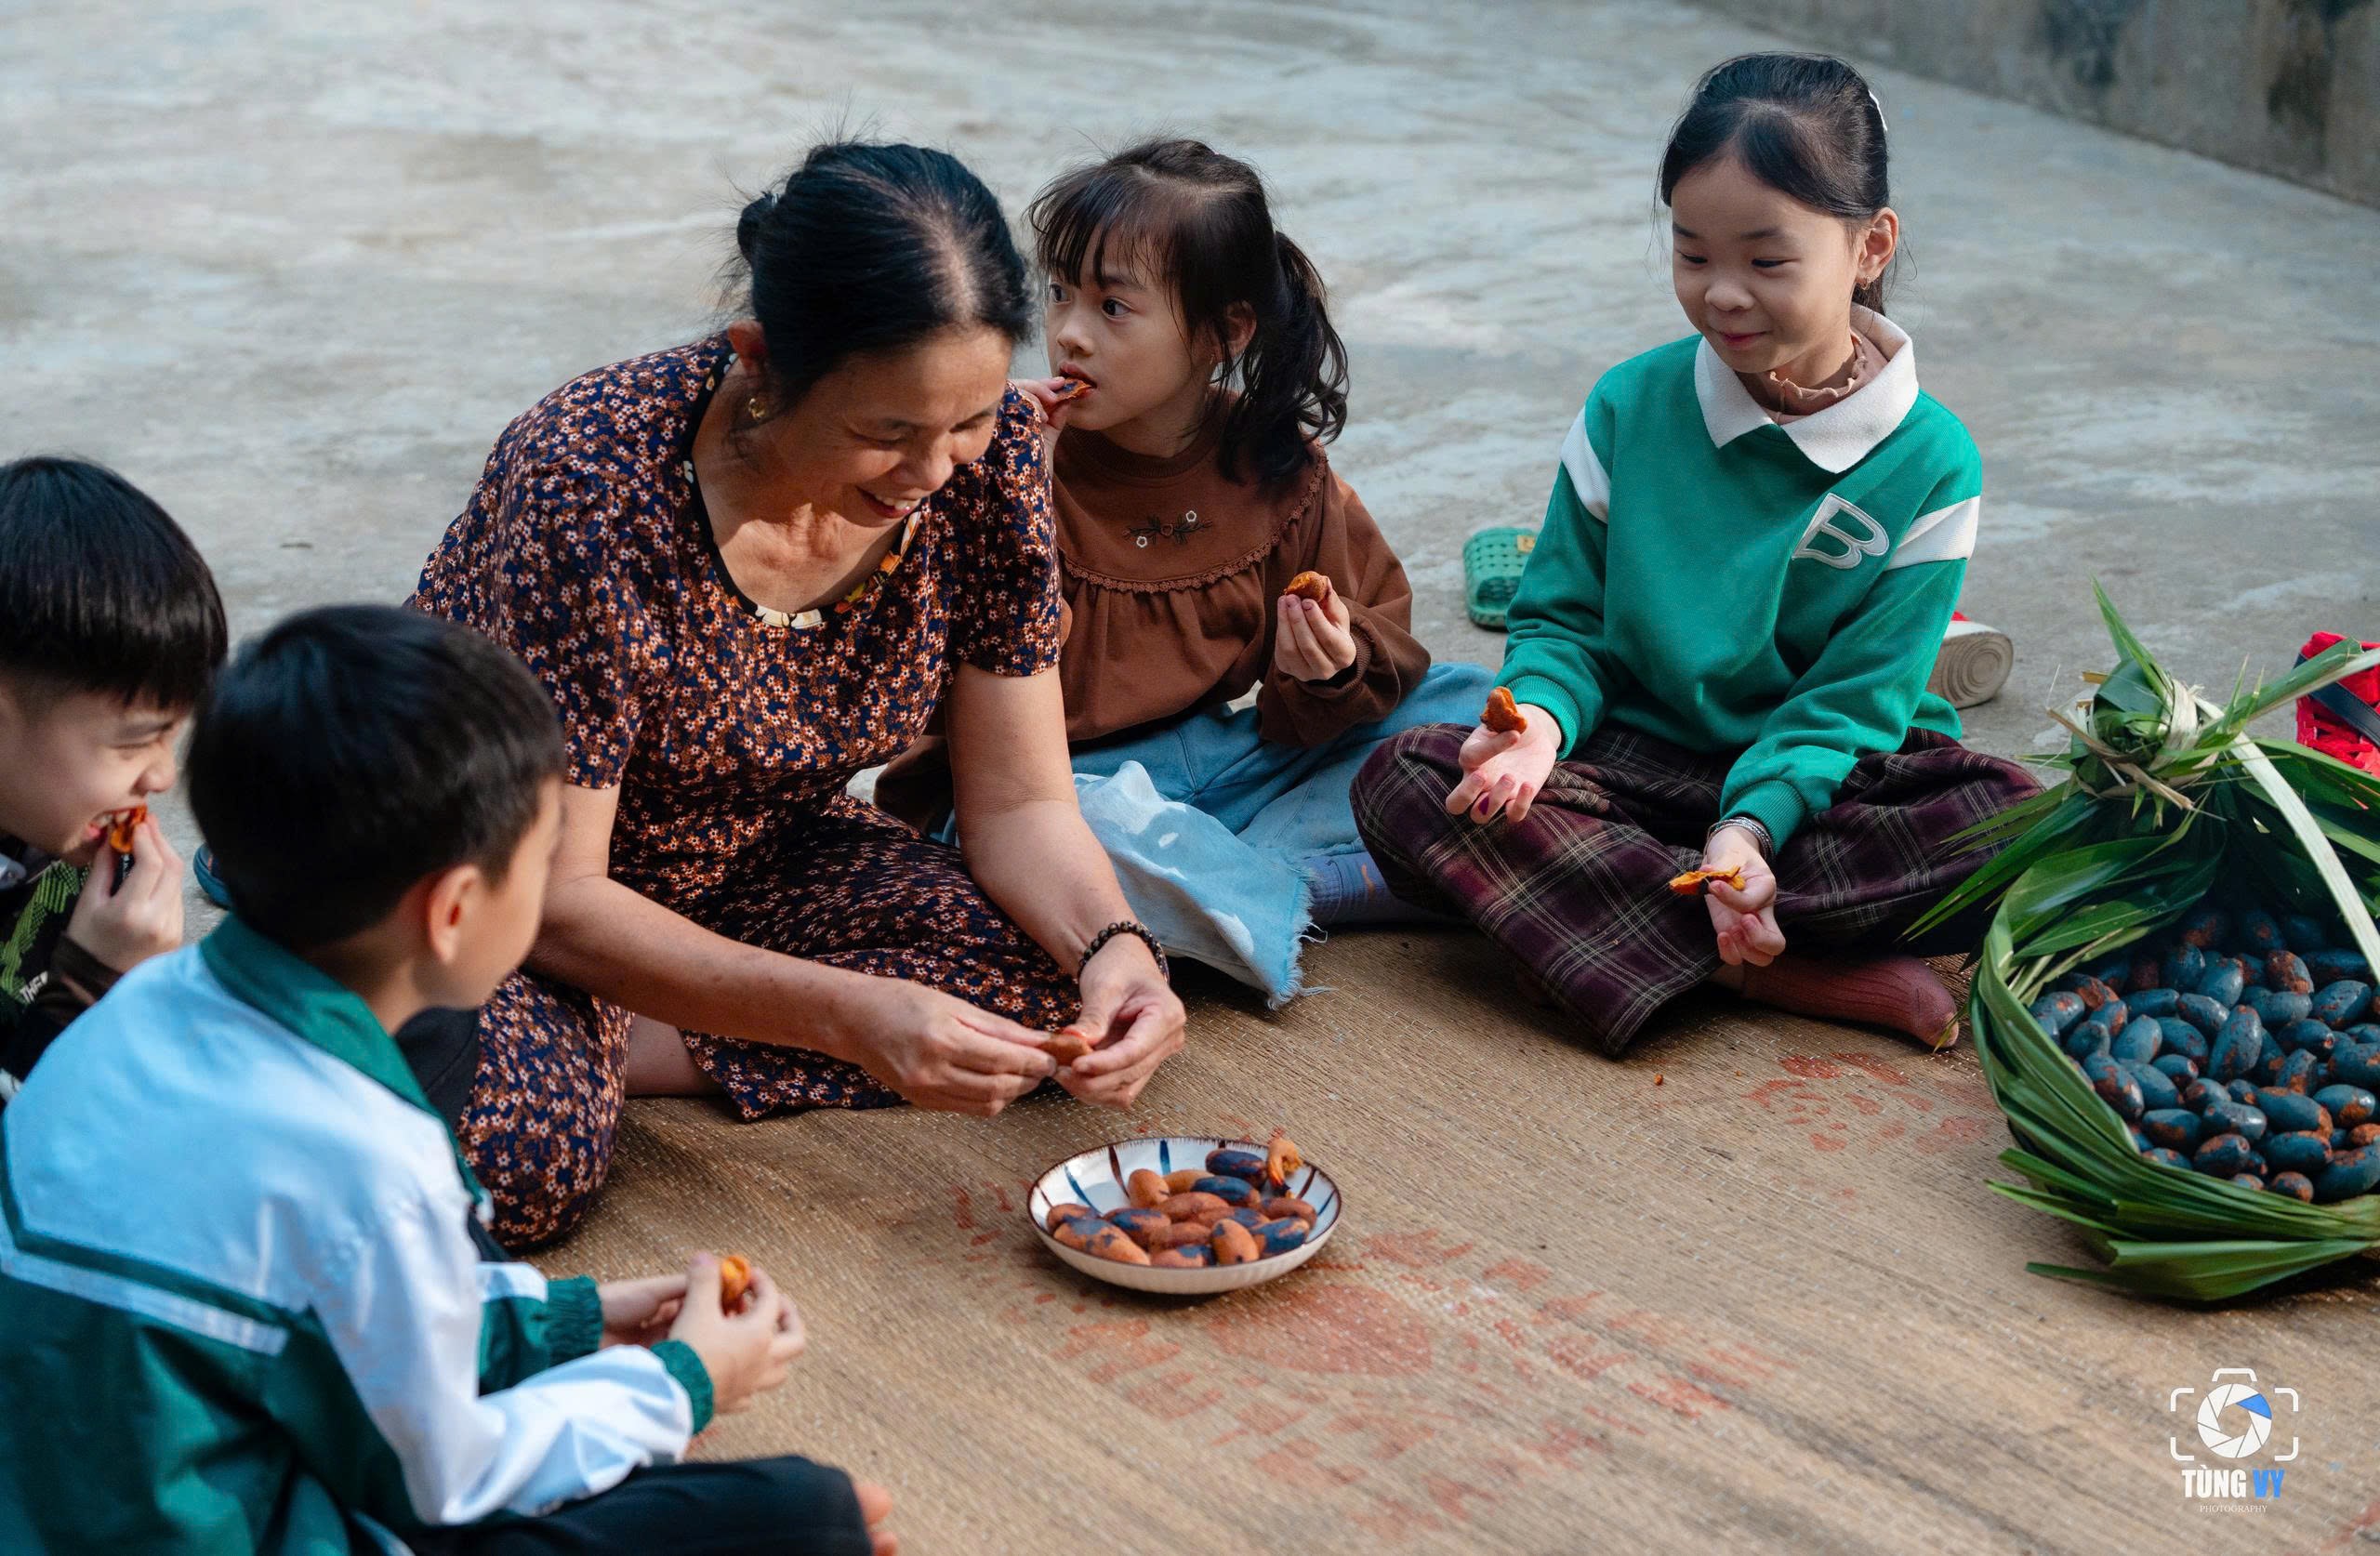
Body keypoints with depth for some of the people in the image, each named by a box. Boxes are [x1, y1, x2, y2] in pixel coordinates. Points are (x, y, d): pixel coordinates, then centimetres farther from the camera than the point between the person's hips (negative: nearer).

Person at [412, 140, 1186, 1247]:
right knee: (518, 1152, -35)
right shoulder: (589, 491, -32)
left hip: (749, 865, 6)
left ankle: (606, 1054, -10)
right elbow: (554, 896, -29)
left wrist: (1112, 943, -30)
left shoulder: (989, 459, -17)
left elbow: (1019, 802, -8)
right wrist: (851, 1017, -40)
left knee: (1062, 982, -19)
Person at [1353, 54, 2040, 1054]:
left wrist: (1749, 824, -27)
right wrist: (1541, 714, -20)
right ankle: (1775, 965, -30)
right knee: (1402, 781, -26)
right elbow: (1563, 617, 4)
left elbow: (1858, 699, -9)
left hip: (1814, 779, -2)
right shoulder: (1628, 410, -2)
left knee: (2013, 824, -31)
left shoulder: (1930, 465, -7)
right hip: (1636, 765, 2)